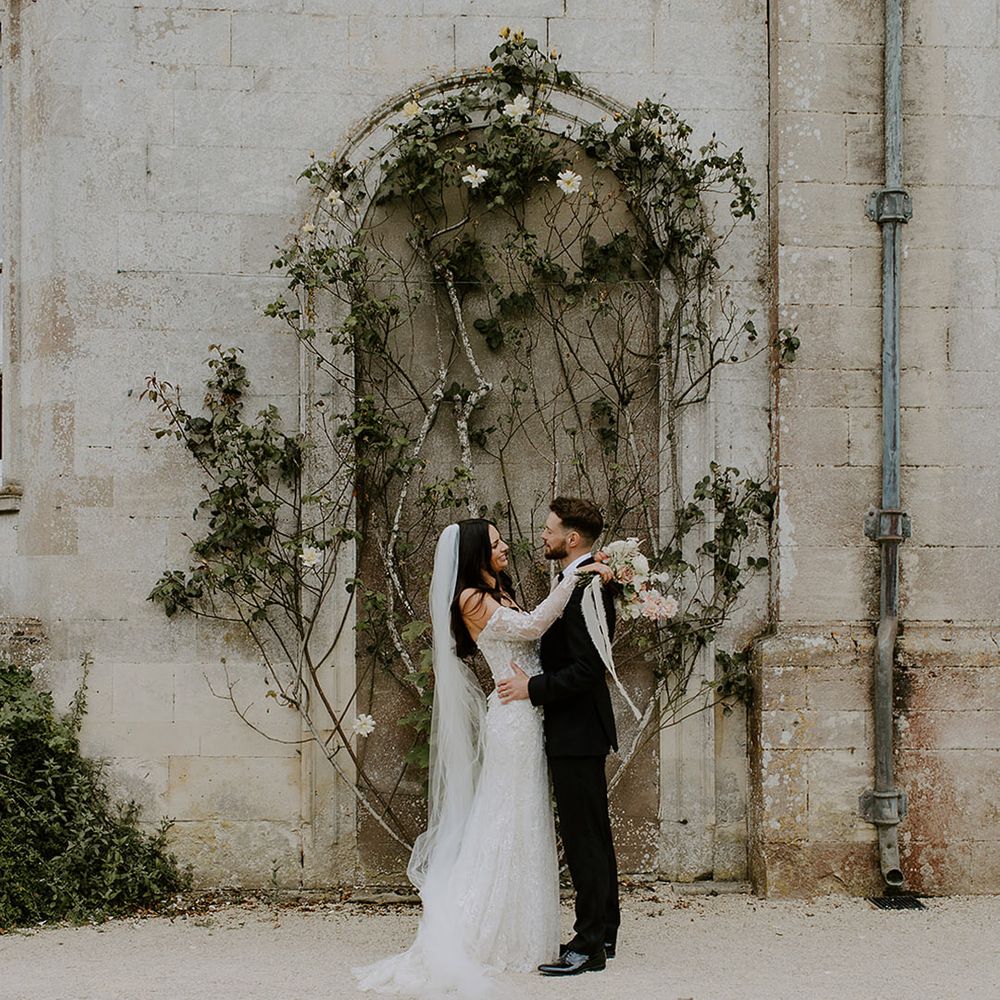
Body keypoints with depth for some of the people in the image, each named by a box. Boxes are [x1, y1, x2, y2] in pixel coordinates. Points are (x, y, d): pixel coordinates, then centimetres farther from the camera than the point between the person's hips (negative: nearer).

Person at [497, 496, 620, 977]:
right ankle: (602, 932, 25)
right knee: (593, 833, 16)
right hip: (578, 727, 11)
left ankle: (589, 946, -1)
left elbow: (587, 667, -24)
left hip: (576, 730, -11)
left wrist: (532, 688, -17)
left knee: (583, 837, -6)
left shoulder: (583, 588, -19)